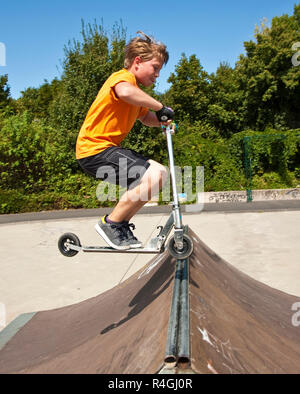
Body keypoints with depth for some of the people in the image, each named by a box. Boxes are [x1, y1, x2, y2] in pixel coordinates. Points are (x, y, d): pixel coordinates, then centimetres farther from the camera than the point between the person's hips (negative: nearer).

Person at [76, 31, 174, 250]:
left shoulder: (134, 86, 23)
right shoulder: (123, 77, -9)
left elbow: (146, 118, 31)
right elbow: (126, 92, -35)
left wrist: (161, 119, 8)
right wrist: (160, 106, -23)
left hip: (109, 149, 10)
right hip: (95, 150, -10)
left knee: (160, 173, 9)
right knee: (152, 177, -24)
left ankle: (122, 224, 14)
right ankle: (110, 224, -9)